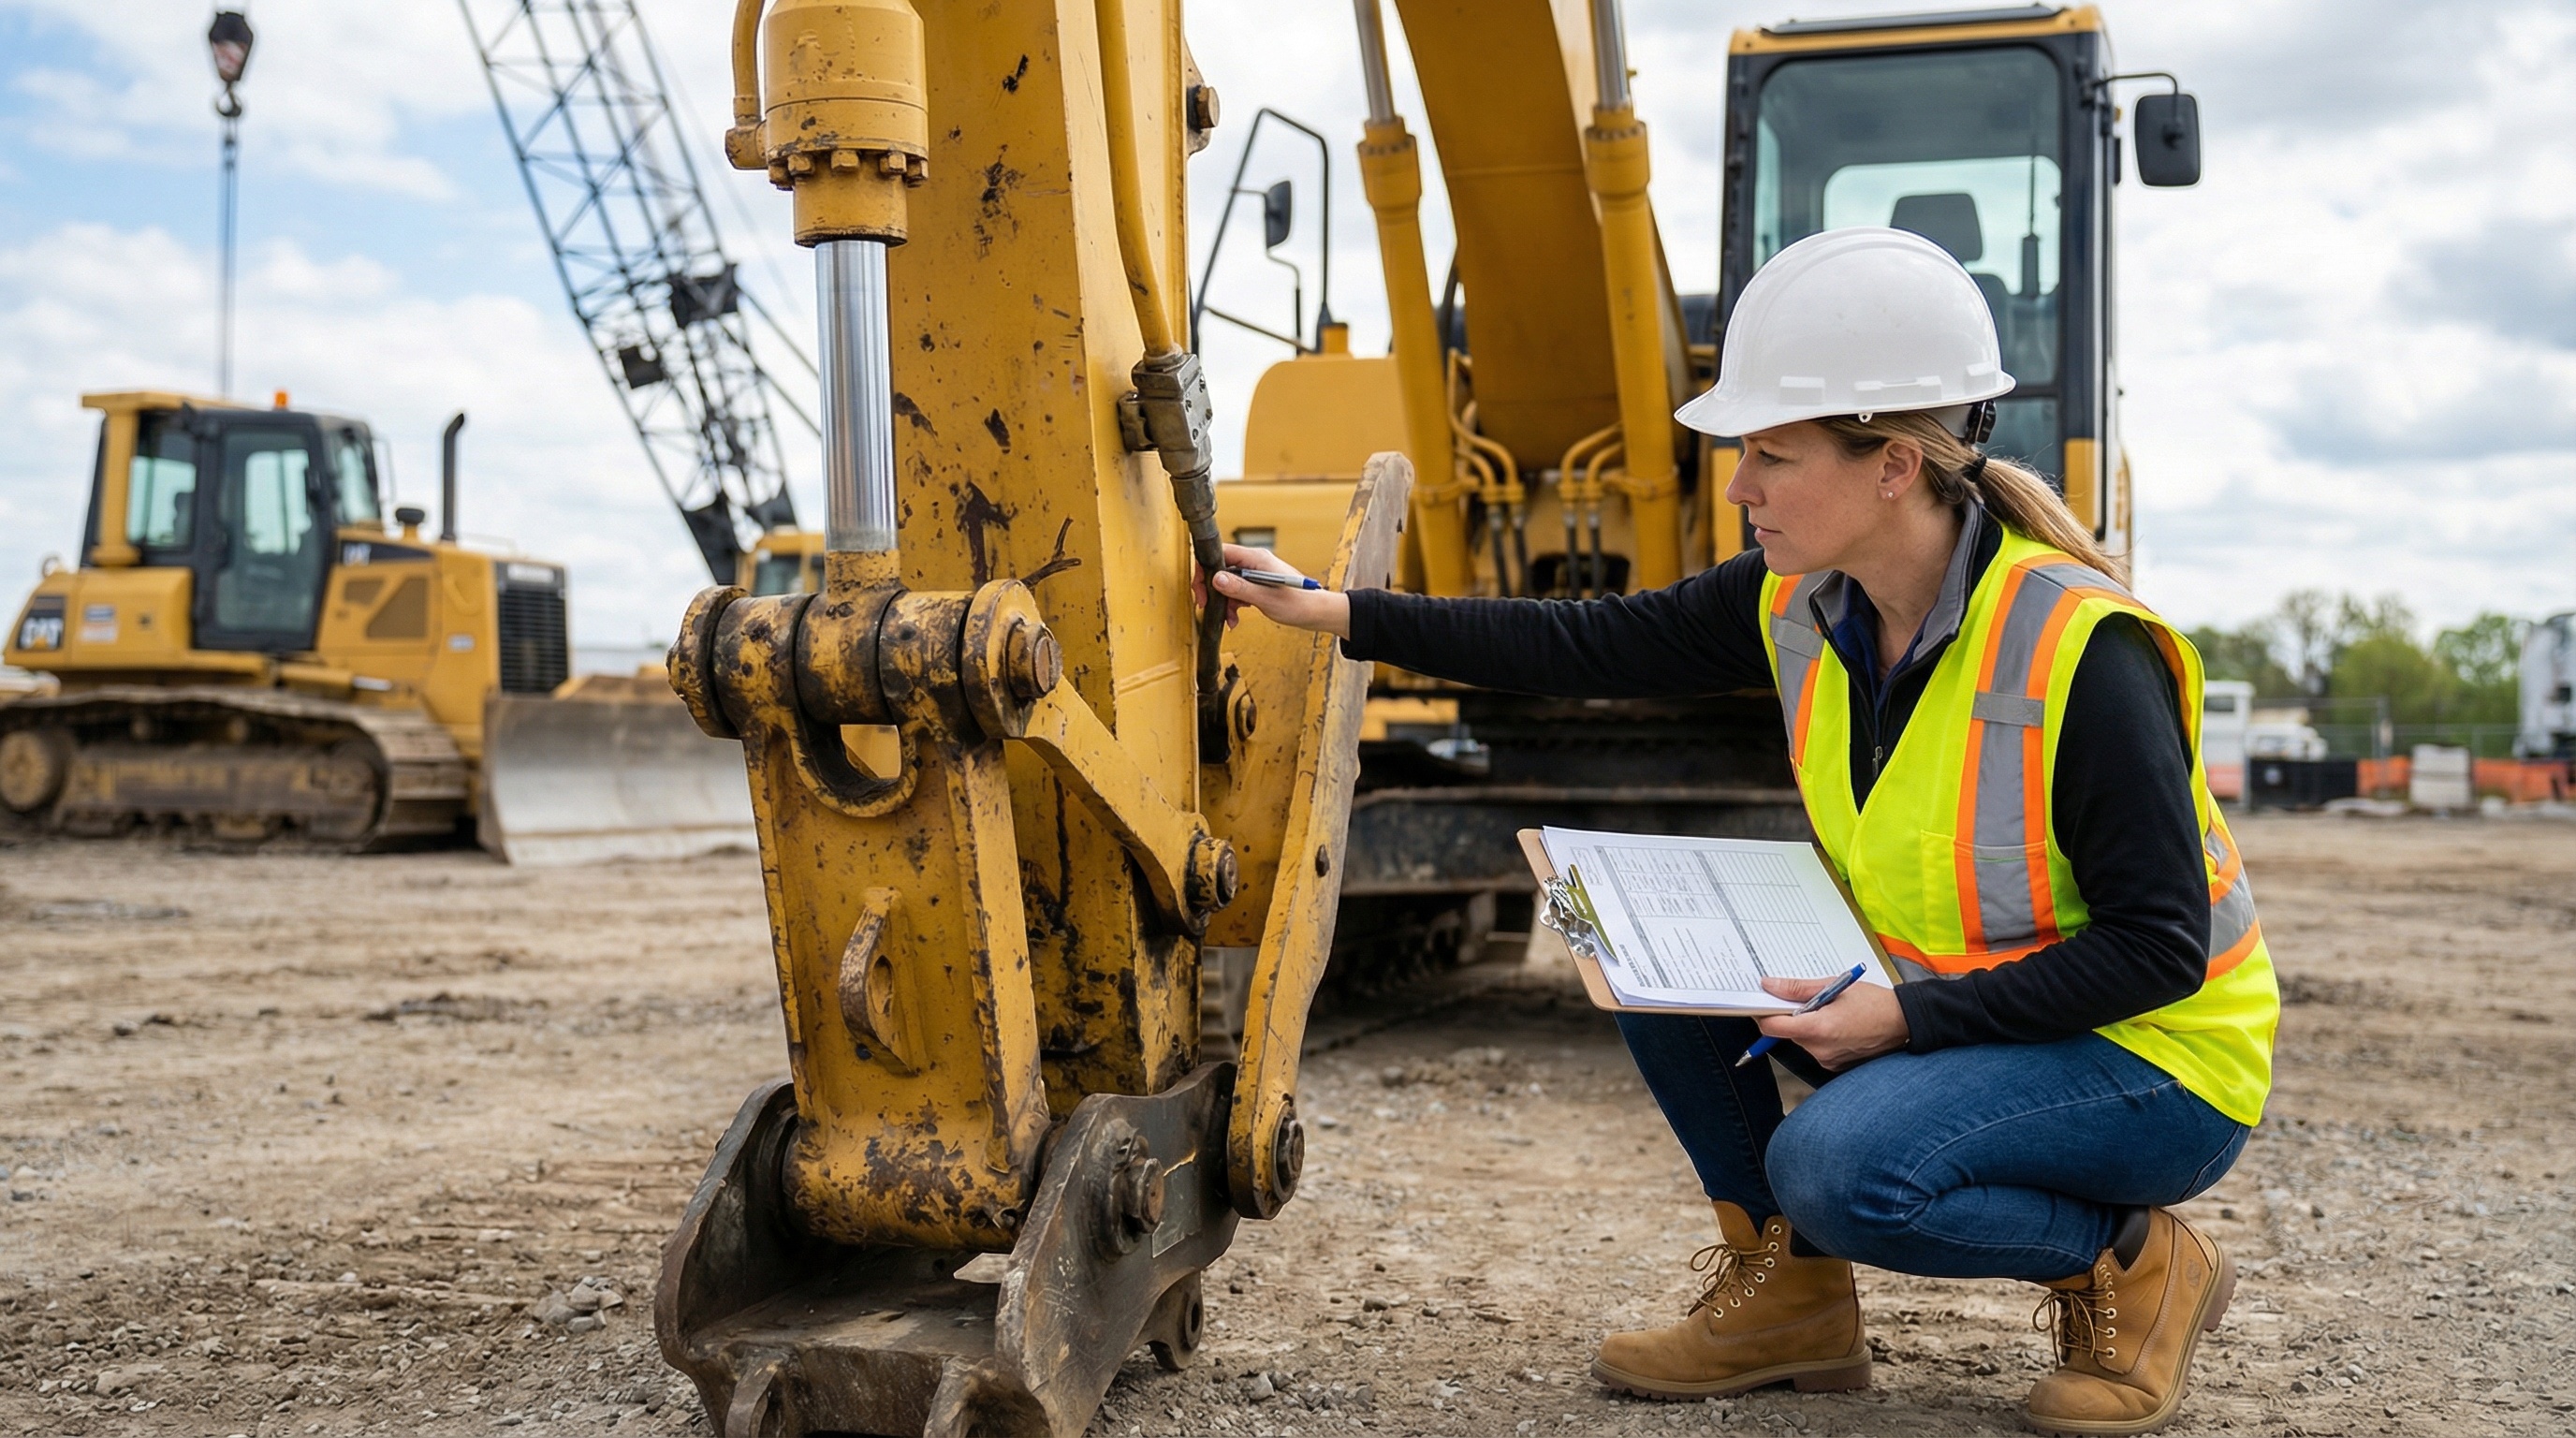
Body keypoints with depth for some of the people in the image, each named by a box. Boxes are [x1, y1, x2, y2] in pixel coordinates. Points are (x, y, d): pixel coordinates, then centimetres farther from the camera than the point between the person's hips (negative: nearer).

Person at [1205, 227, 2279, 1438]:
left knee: (1835, 1168, -31)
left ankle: (2131, 1260, -2)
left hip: (2150, 1057, -7)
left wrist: (1910, 1017, -29)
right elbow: (1590, 647, -3)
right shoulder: (1799, 604, -7)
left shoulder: (2081, 652, -27)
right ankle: (1786, 1291, 6)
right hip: (1926, 1003, 7)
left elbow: (2157, 945, -24)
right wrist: (1337, 612, -8)